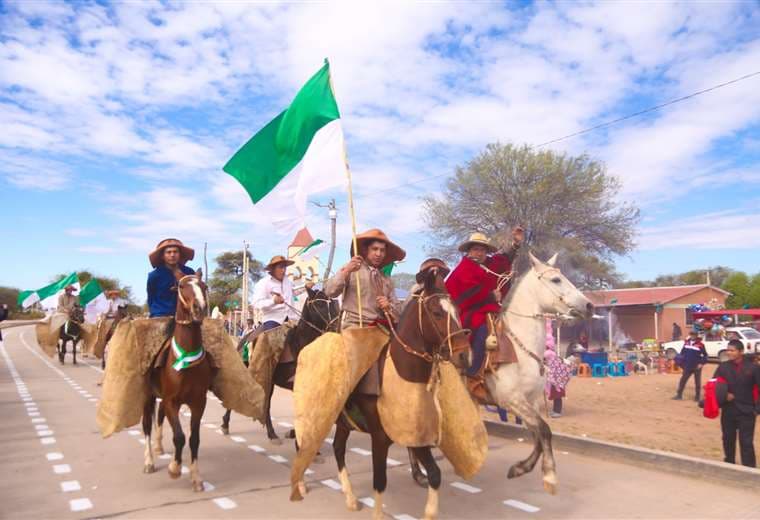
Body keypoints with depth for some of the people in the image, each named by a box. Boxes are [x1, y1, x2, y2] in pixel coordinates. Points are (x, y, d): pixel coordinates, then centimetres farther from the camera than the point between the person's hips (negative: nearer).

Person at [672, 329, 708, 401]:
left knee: (697, 382, 8)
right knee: (682, 380, 6)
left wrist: (702, 363, -11)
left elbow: (705, 355, -4)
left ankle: (697, 397, 20)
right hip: (688, 367, 4)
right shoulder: (686, 343, 3)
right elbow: (682, 353, 11)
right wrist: (681, 362, 8)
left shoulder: (700, 344, -9)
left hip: (696, 367, -3)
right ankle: (679, 395, 15)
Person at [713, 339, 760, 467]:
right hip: (728, 410, 3)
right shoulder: (723, 367, 0)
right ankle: (729, 465, 31)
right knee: (728, 439, 15)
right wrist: (724, 395, -16)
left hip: (747, 411, -3)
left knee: (746, 442, -2)